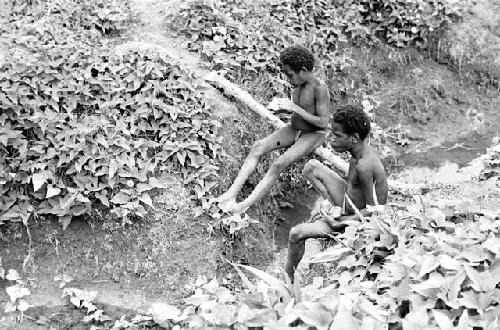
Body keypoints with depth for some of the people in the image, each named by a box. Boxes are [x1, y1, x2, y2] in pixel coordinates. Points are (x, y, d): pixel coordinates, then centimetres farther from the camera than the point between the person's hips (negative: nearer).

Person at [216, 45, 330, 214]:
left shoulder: (320, 88, -22)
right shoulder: (298, 83, 0)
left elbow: (323, 122, -23)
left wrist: (295, 108, -26)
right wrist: (283, 108, -6)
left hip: (313, 135, -7)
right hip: (294, 129, 8)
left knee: (279, 164, -28)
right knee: (258, 146, -15)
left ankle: (244, 206, -29)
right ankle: (232, 193, -22)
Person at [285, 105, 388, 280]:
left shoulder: (364, 165, -32)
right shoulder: (362, 150, -6)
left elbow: (373, 209, -26)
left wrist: (340, 223, -24)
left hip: (359, 219, -9)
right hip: (349, 203, 9)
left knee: (296, 234, -15)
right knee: (311, 167, 7)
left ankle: (288, 277, 7)